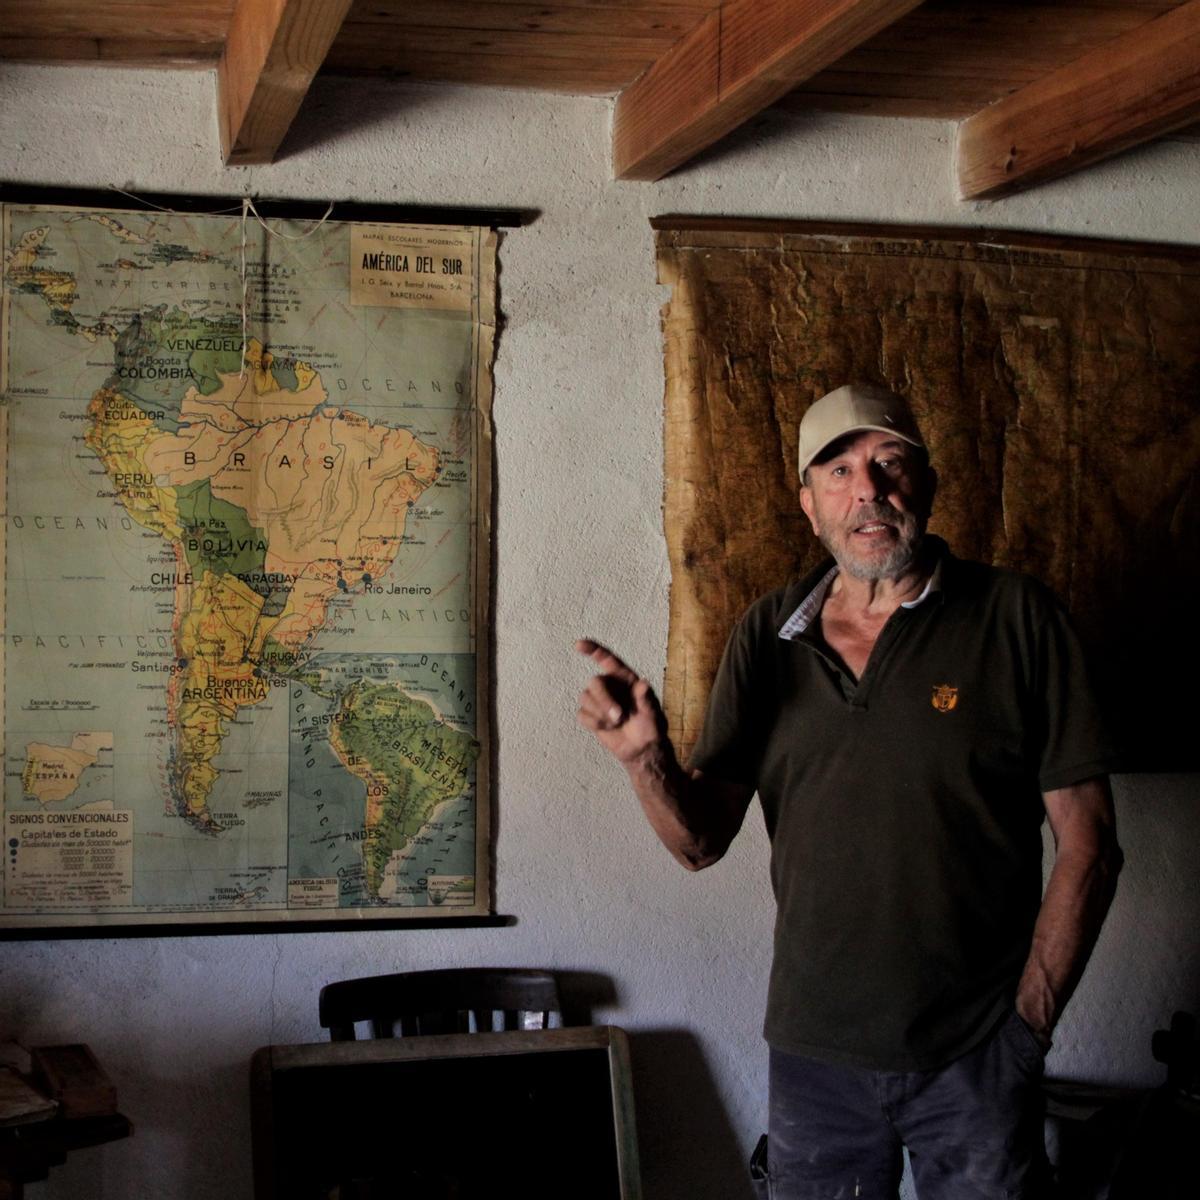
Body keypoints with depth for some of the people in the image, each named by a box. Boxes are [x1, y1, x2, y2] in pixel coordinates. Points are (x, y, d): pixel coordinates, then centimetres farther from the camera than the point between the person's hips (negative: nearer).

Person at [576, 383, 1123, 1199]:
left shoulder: (1016, 618, -7)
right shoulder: (768, 635, 4)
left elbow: (1088, 847, -6)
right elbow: (703, 842, 3)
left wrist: (1029, 1022, -9)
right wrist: (646, 757, -17)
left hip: (975, 1061, -3)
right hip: (814, 1051, 3)